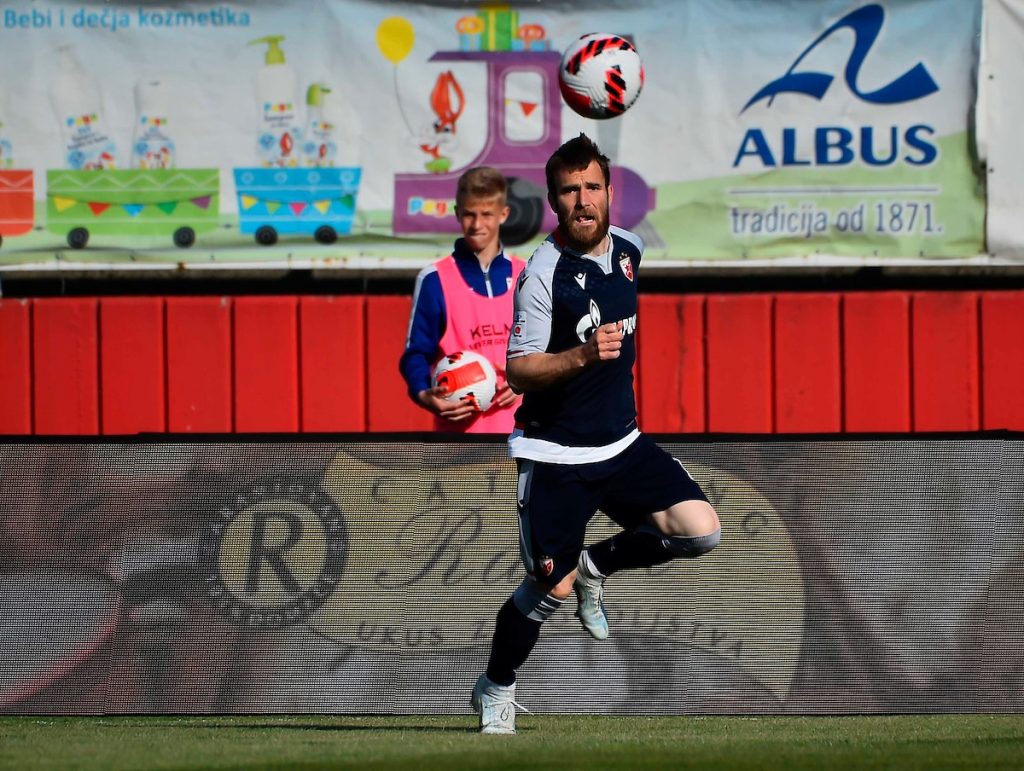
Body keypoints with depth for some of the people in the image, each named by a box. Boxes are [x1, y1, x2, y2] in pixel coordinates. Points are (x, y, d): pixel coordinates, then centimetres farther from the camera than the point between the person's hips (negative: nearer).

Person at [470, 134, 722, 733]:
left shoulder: (630, 249, 4)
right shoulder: (544, 272, -16)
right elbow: (519, 370, -19)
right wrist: (583, 354, -32)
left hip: (621, 442, 6)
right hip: (555, 454, -6)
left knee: (701, 531, -11)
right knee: (551, 589, -7)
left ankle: (597, 566, 15)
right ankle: (495, 689, 19)